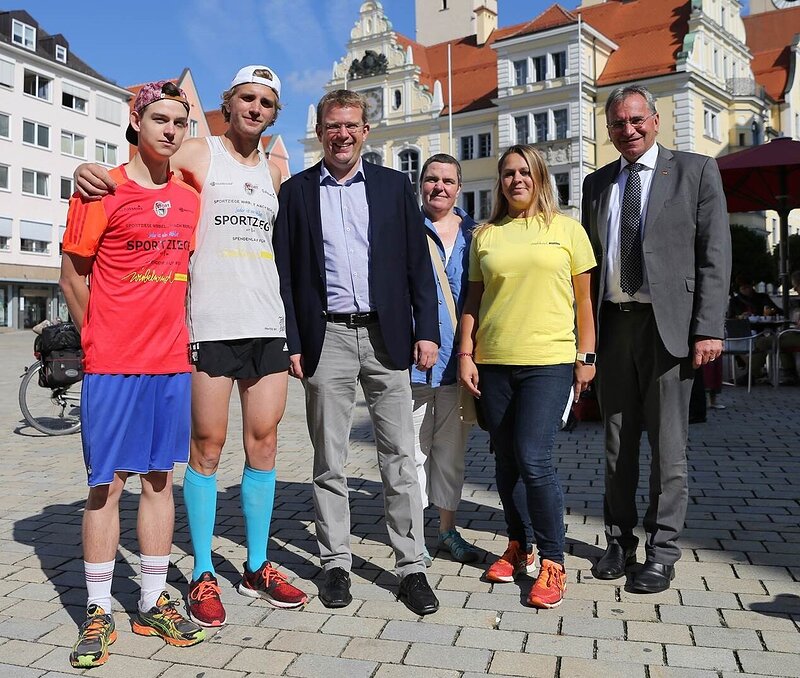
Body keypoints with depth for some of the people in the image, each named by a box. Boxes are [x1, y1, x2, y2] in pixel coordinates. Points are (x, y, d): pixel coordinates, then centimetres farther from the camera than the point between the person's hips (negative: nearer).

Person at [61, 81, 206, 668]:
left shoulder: (189, 200, 10)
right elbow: (73, 276, -1)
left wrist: (172, 332, 11)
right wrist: (103, 340, 2)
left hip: (172, 361, 5)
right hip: (112, 364, -4)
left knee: (159, 479, 10)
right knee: (108, 484, 1)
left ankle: (153, 602, 21)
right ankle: (98, 613, 15)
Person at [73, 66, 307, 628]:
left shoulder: (275, 170, 17)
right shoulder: (198, 154, 4)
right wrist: (89, 171, -18)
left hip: (268, 323, 4)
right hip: (211, 323, -4)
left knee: (264, 442, 6)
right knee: (209, 446, 0)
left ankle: (258, 567, 18)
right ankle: (204, 575, 13)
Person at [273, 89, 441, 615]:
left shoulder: (394, 186, 9)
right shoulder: (296, 191, 8)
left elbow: (418, 263, 6)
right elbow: (285, 273, 4)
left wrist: (426, 331, -2)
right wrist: (291, 343, -2)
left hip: (386, 335, 0)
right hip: (326, 339, 0)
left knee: (401, 457, 3)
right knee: (330, 462, 7)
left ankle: (412, 566, 13)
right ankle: (336, 564, 20)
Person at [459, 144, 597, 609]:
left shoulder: (566, 229, 7)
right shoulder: (485, 235, 12)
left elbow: (583, 299, 7)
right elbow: (474, 300, 12)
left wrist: (587, 356, 1)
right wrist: (465, 355, 4)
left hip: (549, 362, -3)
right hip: (493, 363, 3)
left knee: (534, 460, -11)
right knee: (506, 462, 9)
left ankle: (553, 562, 4)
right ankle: (518, 545, 28)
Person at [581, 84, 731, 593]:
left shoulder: (696, 171, 2)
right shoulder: (597, 184, 14)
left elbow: (715, 255, -3)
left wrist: (709, 328, -11)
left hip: (667, 324, -4)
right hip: (612, 324, 4)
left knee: (667, 446, 2)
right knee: (617, 444, 12)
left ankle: (662, 553, 16)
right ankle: (620, 542, 26)